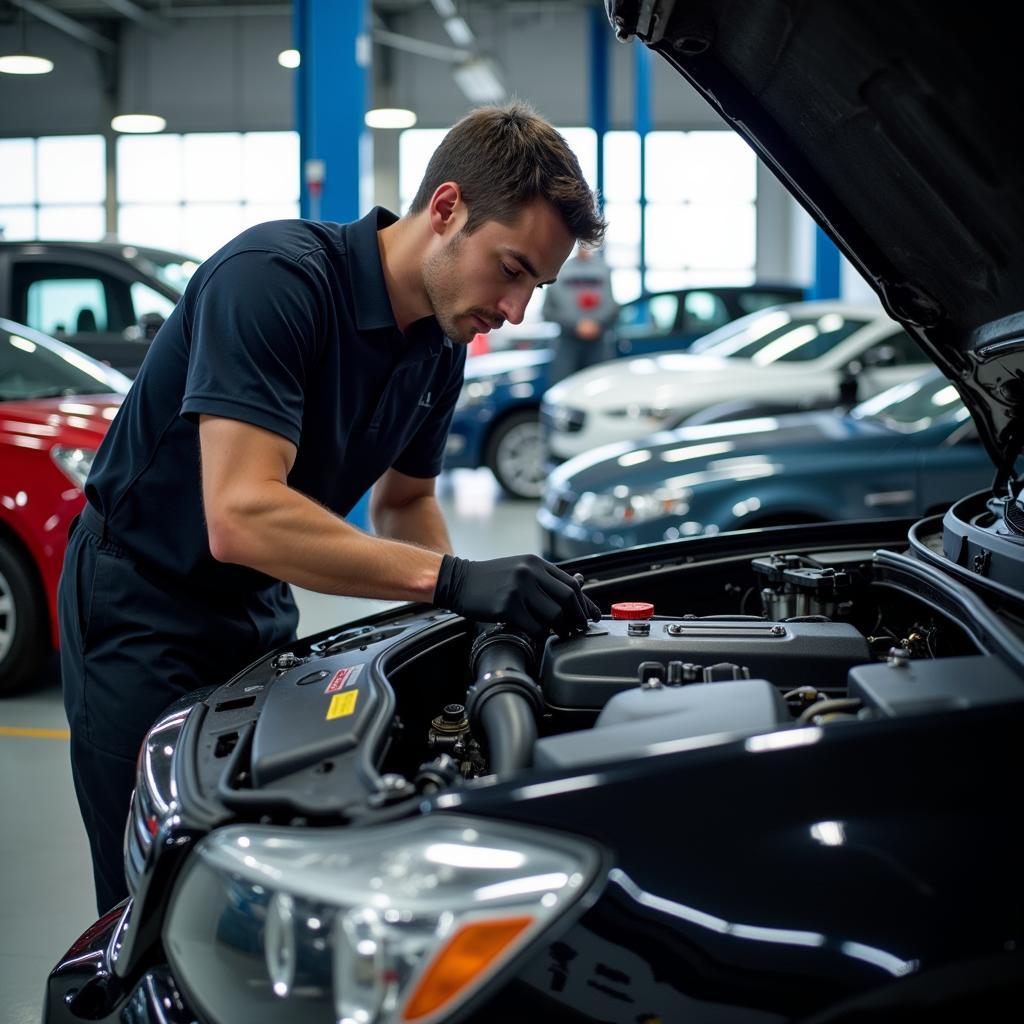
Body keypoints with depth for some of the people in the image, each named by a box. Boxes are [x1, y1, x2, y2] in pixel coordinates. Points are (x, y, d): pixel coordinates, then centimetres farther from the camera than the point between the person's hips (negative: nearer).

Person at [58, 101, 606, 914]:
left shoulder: (441, 346, -1)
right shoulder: (276, 275, -27)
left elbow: (403, 502, 13)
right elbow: (241, 516, -36)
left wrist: (474, 603, -7)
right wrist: (454, 578, -38)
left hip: (258, 610, 8)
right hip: (141, 609, -7)